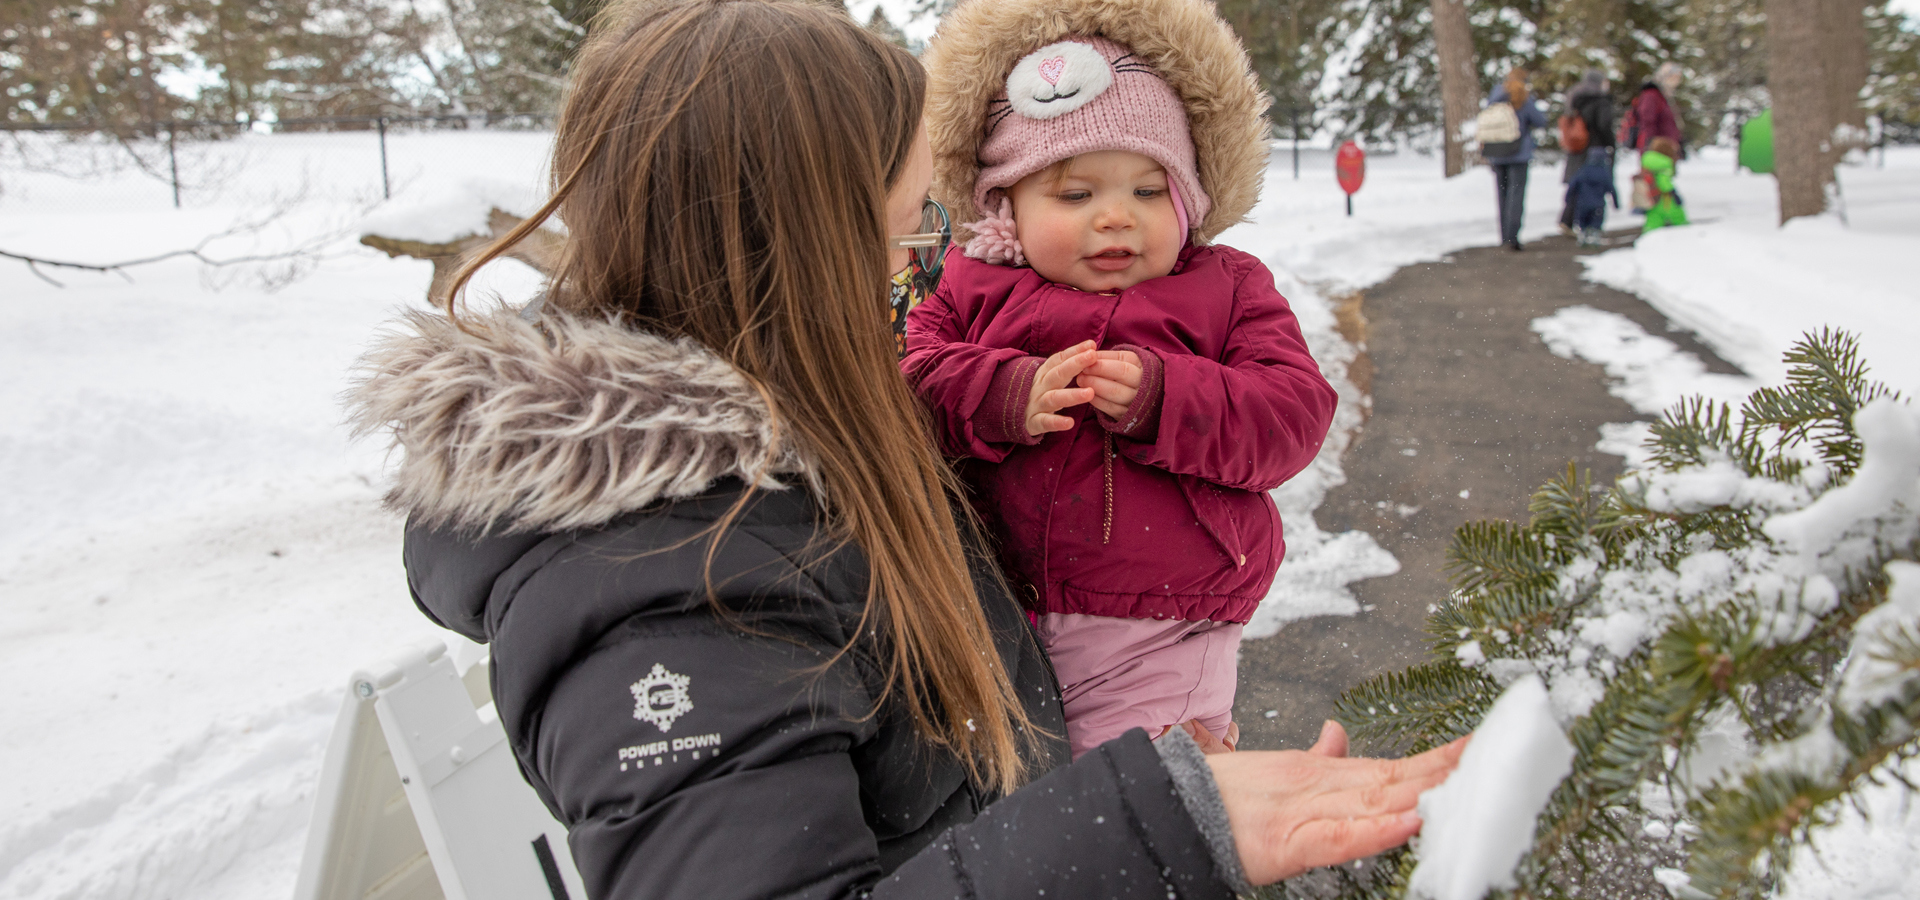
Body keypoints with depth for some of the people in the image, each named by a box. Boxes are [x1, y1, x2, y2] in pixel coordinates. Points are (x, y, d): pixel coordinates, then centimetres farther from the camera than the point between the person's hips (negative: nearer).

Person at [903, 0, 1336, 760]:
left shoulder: (1227, 291, 5)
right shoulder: (972, 289, 7)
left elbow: (1294, 417, -5)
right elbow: (906, 379, -4)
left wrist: (1160, 399, -21)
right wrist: (1005, 398, -22)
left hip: (1156, 642, -2)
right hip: (994, 635, 2)